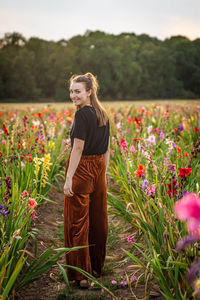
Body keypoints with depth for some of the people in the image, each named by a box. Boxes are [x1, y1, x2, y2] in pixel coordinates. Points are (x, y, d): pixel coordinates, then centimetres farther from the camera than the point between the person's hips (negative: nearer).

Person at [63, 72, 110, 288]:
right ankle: (97, 267, 28)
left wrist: (69, 179, -19)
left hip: (81, 170, -8)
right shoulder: (103, 114, 9)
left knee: (77, 222, 0)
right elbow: (106, 149, 12)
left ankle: (81, 275, 5)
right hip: (99, 169, 8)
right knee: (98, 218, 15)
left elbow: (78, 148, -20)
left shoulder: (82, 114, -16)